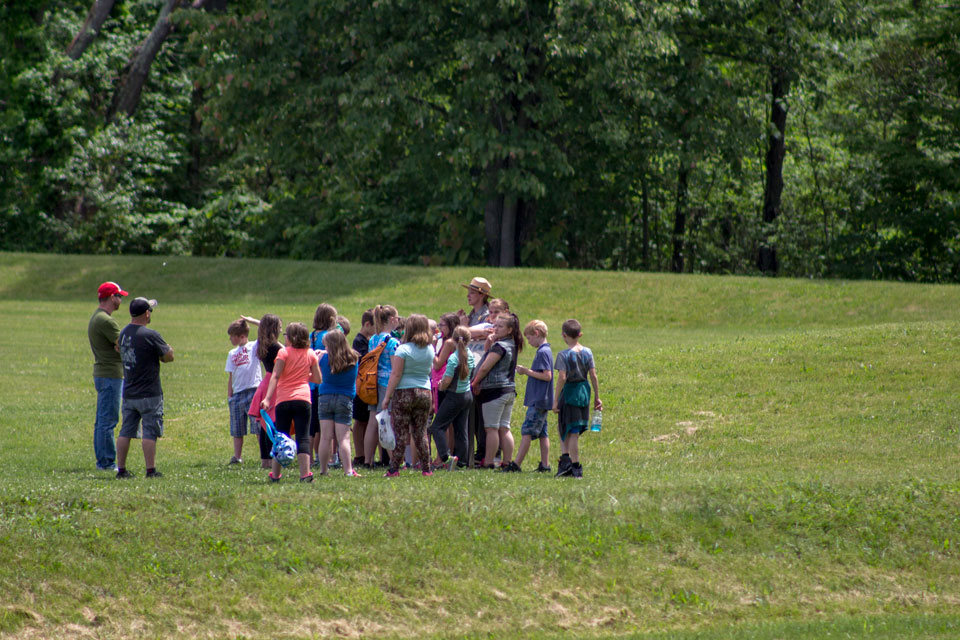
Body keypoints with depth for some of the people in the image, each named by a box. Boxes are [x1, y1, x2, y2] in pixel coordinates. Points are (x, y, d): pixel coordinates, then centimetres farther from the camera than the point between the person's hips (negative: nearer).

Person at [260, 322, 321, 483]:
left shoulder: (284, 352, -1)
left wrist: (268, 398, -17)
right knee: (303, 438, -1)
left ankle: (275, 474, 13)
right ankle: (305, 474, -12)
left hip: (284, 399, -1)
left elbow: (275, 376, -11)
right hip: (303, 399, 1)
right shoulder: (310, 354, 8)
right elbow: (318, 379, 10)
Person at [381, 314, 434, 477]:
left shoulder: (403, 350, -10)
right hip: (425, 393, 5)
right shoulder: (429, 350, 7)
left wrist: (387, 397, -7)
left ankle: (394, 469, -1)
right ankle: (426, 468, 7)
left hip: (404, 392, -5)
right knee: (421, 433, 10)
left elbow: (396, 375, -11)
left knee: (401, 433, -2)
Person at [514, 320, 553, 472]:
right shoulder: (546, 350, 14)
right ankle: (545, 464, 12)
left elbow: (547, 376, -22)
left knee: (527, 431, -10)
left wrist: (528, 372, -15)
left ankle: (516, 464, -12)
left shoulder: (542, 352, -16)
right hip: (542, 401, 10)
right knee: (542, 433, 11)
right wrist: (527, 371, 13)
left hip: (538, 401, -10)